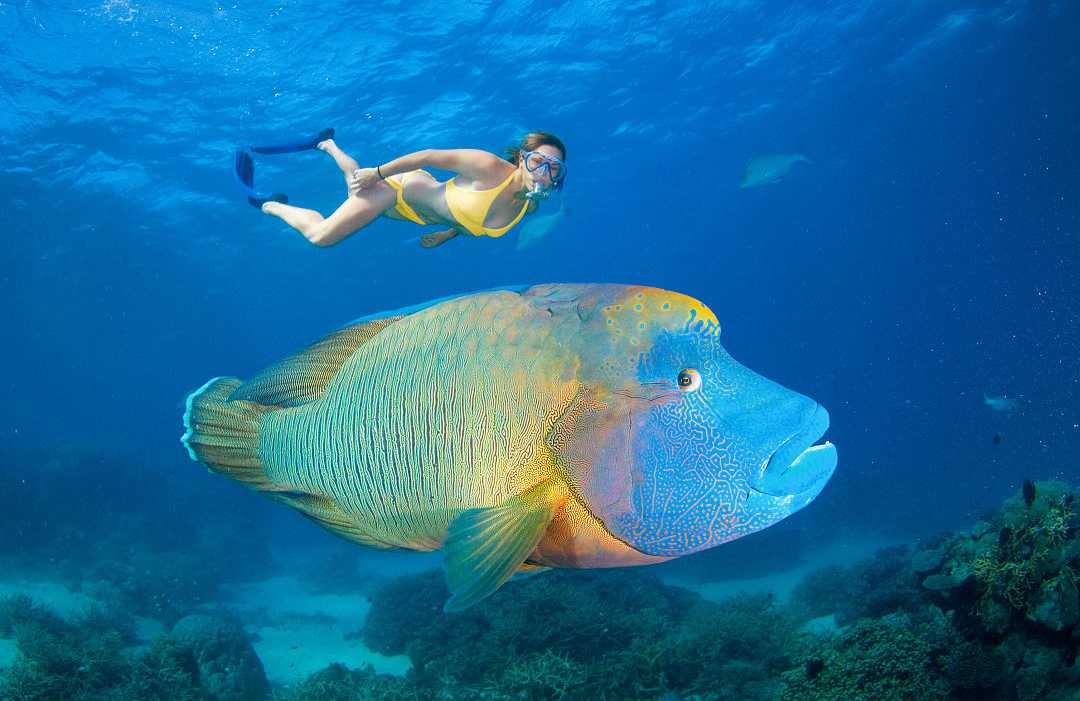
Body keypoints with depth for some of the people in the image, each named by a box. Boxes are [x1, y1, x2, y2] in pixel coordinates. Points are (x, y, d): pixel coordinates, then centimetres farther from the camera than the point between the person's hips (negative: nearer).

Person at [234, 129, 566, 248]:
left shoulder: (529, 206, -17)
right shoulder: (491, 168, -39)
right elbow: (431, 156, -29)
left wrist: (450, 233, 4)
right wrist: (378, 172, -24)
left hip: (415, 213, 7)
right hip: (402, 186, -7)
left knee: (357, 186, 33)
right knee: (321, 236, -8)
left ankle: (328, 144, 59)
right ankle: (269, 204, 19)